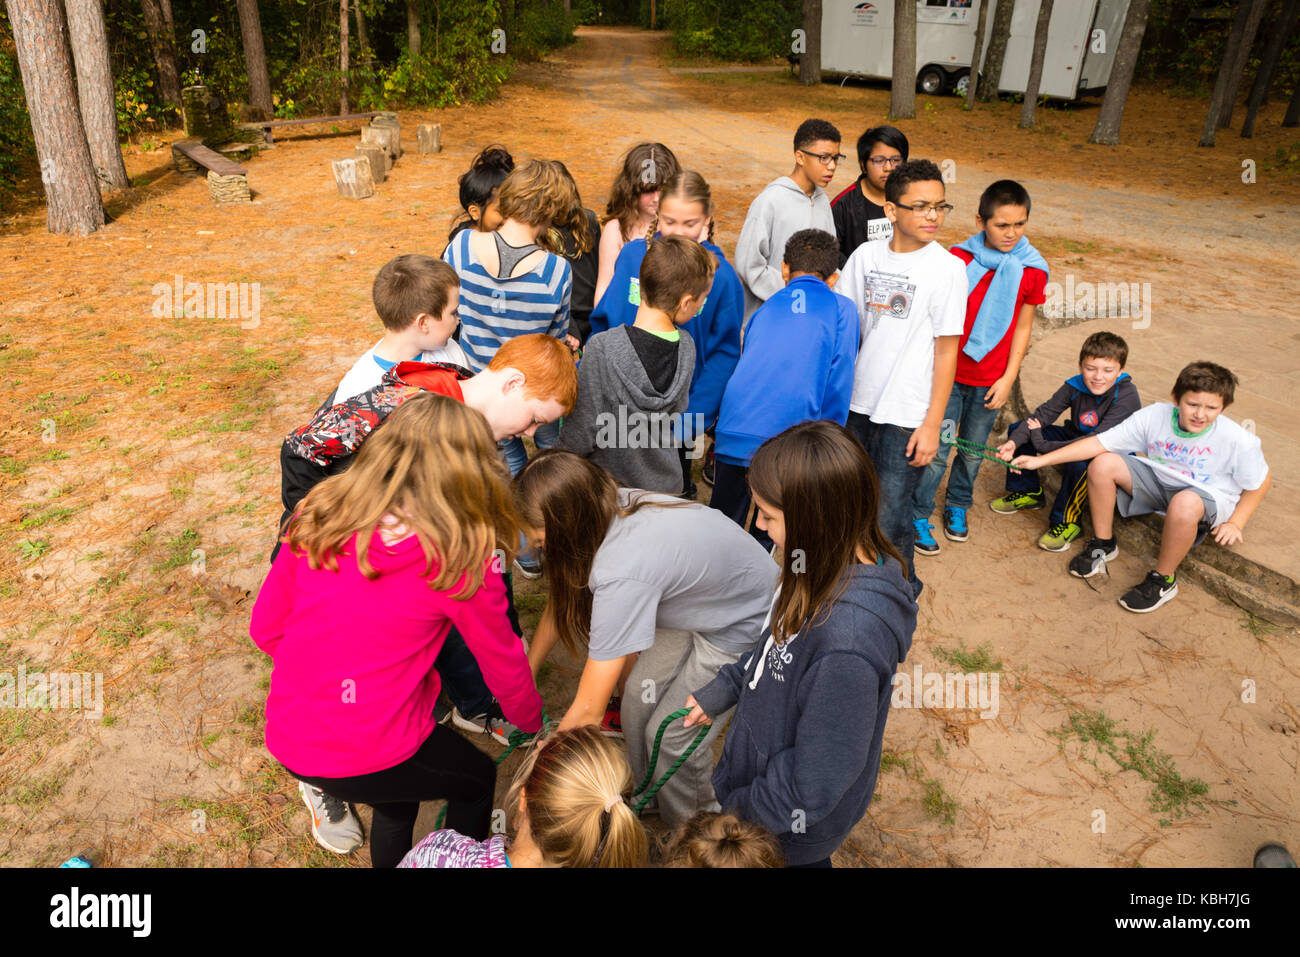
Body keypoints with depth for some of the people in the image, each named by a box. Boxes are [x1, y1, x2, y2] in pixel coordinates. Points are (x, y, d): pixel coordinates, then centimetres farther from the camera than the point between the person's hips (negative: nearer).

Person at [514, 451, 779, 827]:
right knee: (639, 700, 7)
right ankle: (645, 798, 32)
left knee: (671, 733, -1)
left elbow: (588, 712, -30)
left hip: (745, 625, -7)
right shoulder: (606, 510, -16)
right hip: (701, 600, 7)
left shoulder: (622, 576, -39)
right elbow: (562, 599, 3)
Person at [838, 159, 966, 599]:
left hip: (907, 414, -4)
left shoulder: (947, 268, -9)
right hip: (858, 403, 4)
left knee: (890, 519, 0)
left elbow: (946, 351, -8)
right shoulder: (866, 255, 1)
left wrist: (932, 424, -9)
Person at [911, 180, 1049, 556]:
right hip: (950, 372, -2)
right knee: (937, 449, 0)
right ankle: (918, 515, 16)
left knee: (974, 450, 15)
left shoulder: (1033, 270, -4)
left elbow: (1023, 327, 2)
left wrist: (1008, 378, -1)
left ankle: (957, 506, 37)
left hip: (991, 379, 2)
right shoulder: (958, 259, -9)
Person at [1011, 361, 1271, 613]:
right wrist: (1041, 460, -23)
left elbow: (1261, 481, -6)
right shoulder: (1155, 416, -18)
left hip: (1209, 495, -4)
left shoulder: (1239, 441, -23)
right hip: (1160, 481, 4)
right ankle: (1103, 544, 3)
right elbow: (1099, 442, -18)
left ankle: (1163, 579, -16)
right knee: (1103, 464, -17)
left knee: (1184, 505, -41)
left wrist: (1235, 523, -12)